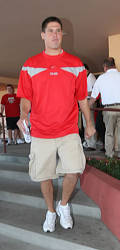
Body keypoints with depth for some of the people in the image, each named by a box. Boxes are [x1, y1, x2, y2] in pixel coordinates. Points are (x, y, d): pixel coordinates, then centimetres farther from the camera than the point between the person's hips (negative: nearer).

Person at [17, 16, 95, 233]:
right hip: (41, 132, 1)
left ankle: (64, 205, 18)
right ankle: (51, 211, 33)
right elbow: (26, 97, 4)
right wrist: (23, 114, -16)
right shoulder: (30, 65, 5)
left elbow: (82, 97, 11)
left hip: (68, 131, 0)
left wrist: (89, 124, 13)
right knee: (44, 176, 7)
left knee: (73, 171, -13)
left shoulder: (75, 64, 6)